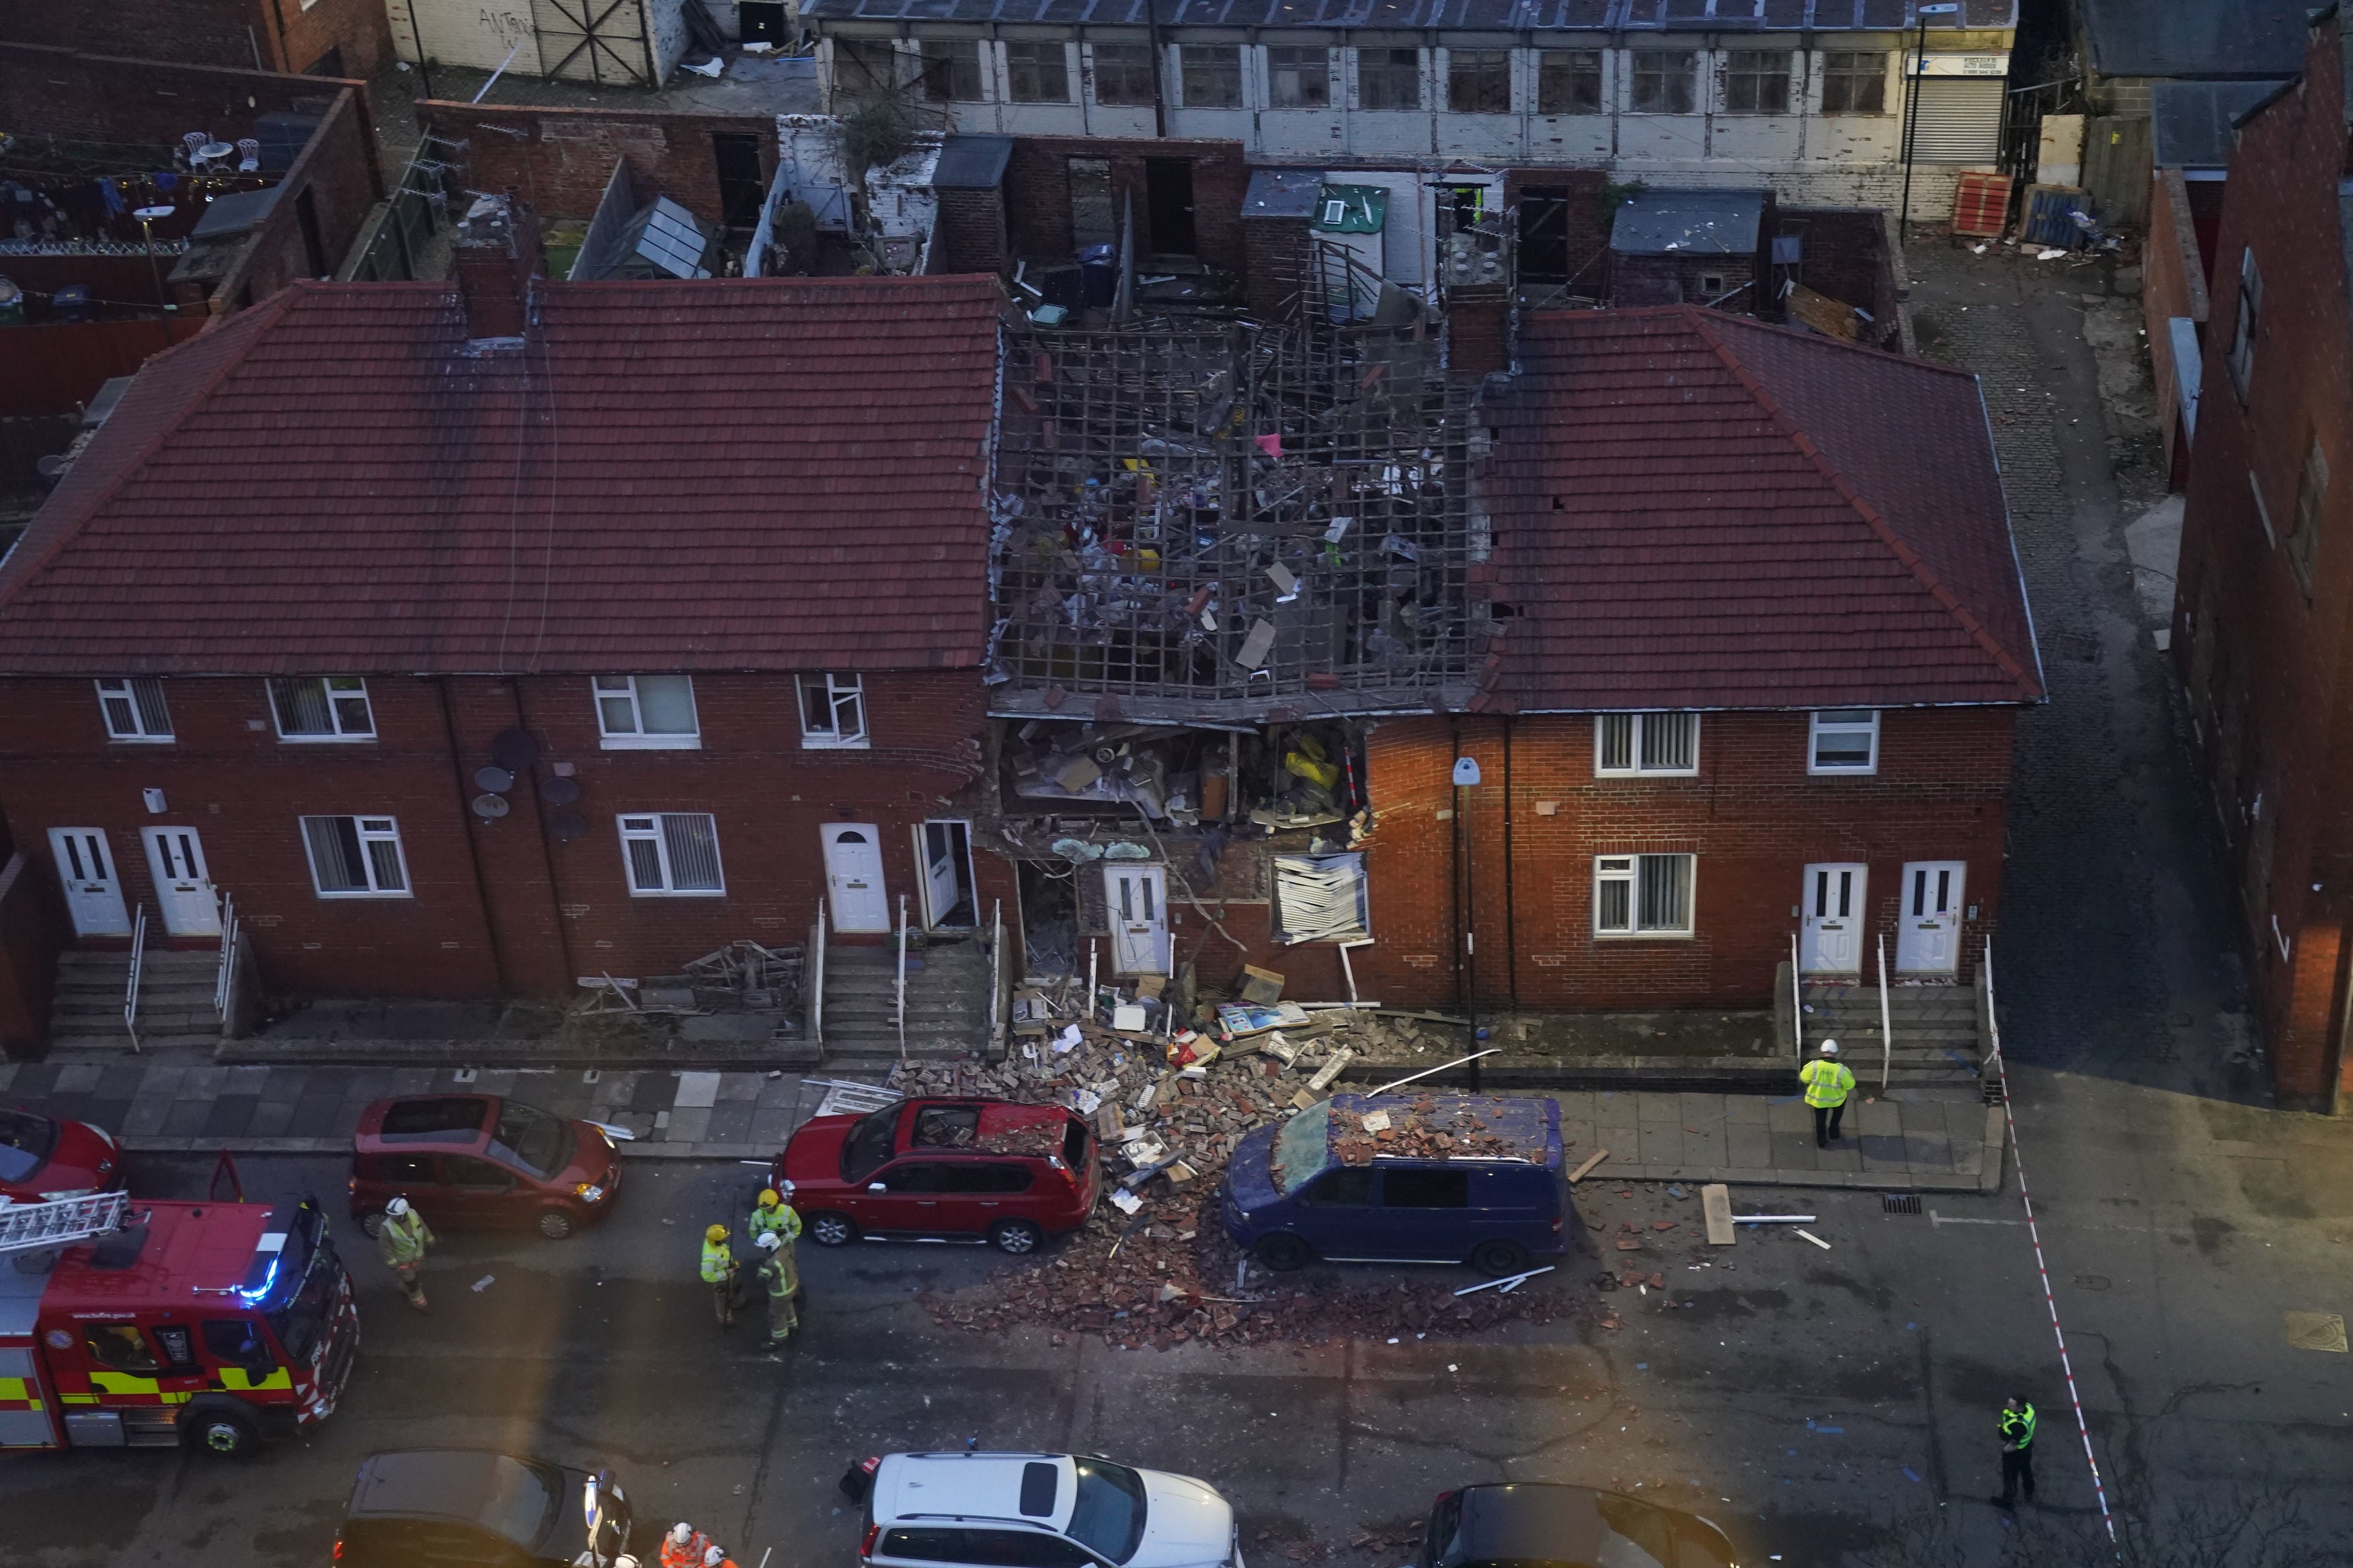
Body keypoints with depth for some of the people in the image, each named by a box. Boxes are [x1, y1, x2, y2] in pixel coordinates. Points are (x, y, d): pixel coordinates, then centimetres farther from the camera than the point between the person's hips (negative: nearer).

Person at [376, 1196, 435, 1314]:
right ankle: (419, 1303, 41)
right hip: (402, 1260, -5)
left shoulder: (413, 1215, -25)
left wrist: (429, 1240, 12)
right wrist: (393, 1264, -17)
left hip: (416, 1255, 5)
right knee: (411, 1282, 14)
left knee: (411, 1275, 31)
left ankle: (405, 1290, 62)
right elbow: (385, 1248, -23)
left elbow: (423, 1227, -3)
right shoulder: (386, 1229, -37)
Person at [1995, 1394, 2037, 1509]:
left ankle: (2009, 1501, 44)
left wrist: (2005, 1449, -12)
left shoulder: (2017, 1425, -45)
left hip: (2015, 1454, -8)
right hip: (2027, 1448, 8)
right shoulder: (2028, 1407, -21)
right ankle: (2030, 1494, 58)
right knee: (2026, 1471, 33)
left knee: (2010, 1476, 20)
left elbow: (2013, 1446, -33)